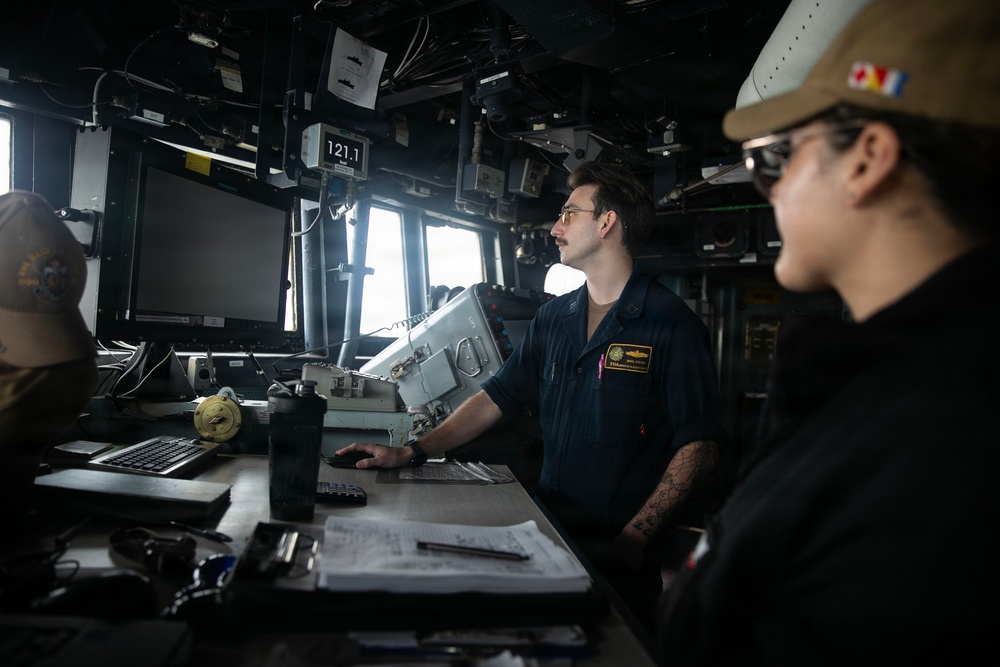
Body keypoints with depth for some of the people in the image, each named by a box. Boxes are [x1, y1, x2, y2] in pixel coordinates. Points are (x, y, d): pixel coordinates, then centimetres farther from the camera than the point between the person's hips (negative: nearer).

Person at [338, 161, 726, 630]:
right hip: (549, 534, 5)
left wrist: (632, 539, -21)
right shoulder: (552, 318, 9)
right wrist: (412, 452, 2)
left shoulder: (671, 324, -10)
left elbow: (699, 448, -14)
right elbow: (497, 397, 10)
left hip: (622, 554, -4)